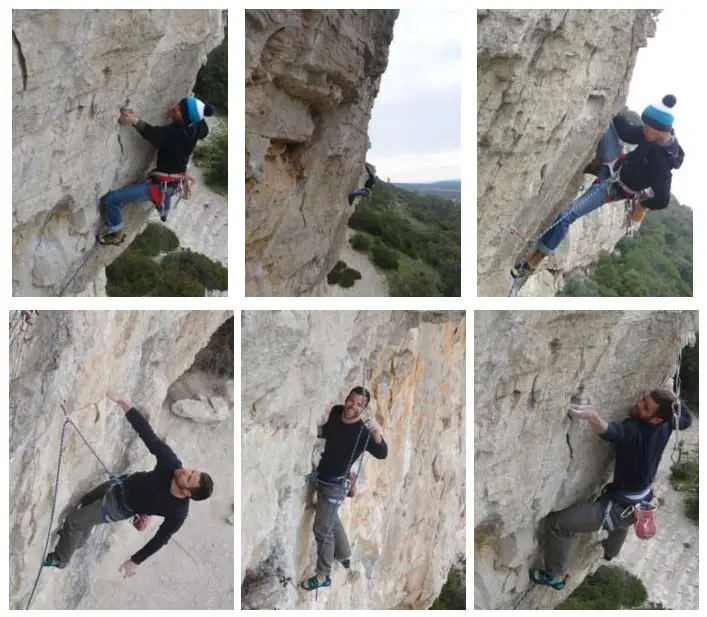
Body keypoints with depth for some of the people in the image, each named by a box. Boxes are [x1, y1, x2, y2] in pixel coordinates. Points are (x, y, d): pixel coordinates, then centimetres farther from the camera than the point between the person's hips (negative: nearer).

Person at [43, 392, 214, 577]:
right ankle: (77, 539, 61)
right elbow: (149, 436, -35)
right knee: (85, 504, 29)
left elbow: (161, 539, -22)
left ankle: (59, 560, 31)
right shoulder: (172, 465, -34)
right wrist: (124, 403, -45)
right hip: (123, 484, 5)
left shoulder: (178, 513, -37)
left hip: (120, 507, -5)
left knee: (73, 521, 1)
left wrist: (136, 561, -11)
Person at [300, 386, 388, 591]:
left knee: (322, 529, -1)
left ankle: (323, 576, 15)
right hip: (321, 478, 7)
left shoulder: (362, 432, -26)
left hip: (335, 484, -7)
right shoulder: (335, 411, -7)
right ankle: (344, 555, 46)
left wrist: (377, 433, -57)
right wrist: (318, 431, -5)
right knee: (332, 520, 25)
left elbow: (381, 454, -41)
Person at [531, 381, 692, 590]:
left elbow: (610, 430, -56)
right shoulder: (667, 424, -9)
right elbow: (686, 419, 16)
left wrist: (592, 417, -74)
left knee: (557, 522, -8)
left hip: (620, 508, -9)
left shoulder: (633, 430, -31)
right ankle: (610, 551, 75)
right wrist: (672, 395, 20)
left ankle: (555, 576, 9)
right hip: (642, 503, 9)